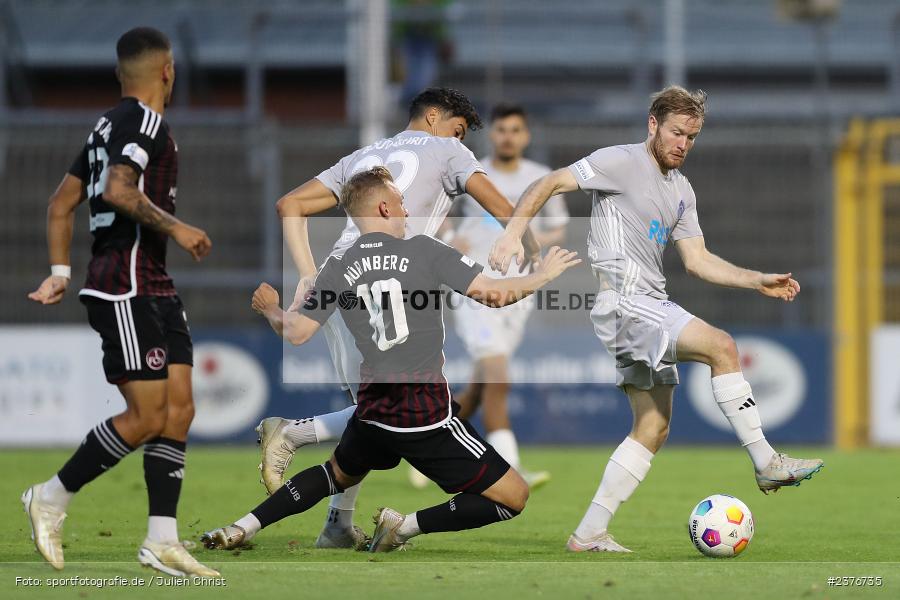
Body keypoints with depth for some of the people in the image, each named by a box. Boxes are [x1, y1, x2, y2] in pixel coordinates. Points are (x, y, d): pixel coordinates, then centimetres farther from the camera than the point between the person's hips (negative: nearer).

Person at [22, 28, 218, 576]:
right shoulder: (143, 122, -10)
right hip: (124, 288, -10)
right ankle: (52, 497, 2)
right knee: (148, 416, -10)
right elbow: (118, 190, -25)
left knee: (179, 407, 2)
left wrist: (61, 272, 17)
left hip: (154, 289, 10)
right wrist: (175, 227, -19)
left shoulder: (110, 125, 19)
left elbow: (62, 204, 21)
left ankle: (162, 539, 0)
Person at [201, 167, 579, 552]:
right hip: (428, 417, -5)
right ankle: (407, 525, -8)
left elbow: (296, 333, 2)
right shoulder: (423, 251, -9)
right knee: (513, 498, 1)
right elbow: (494, 294, -11)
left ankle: (244, 527, 27)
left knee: (339, 474, 36)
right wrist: (544, 275, 6)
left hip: (373, 412, 5)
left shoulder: (337, 270, 2)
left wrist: (272, 311, 24)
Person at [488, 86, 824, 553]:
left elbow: (697, 260, 19)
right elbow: (549, 184, -10)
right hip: (619, 299, -9)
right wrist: (513, 233, -24)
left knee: (653, 427, 6)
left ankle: (588, 534, 7)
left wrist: (760, 282, 8)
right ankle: (767, 465, -17)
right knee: (721, 346, -22)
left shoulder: (682, 191, 19)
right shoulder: (621, 162, -5)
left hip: (650, 307, 9)